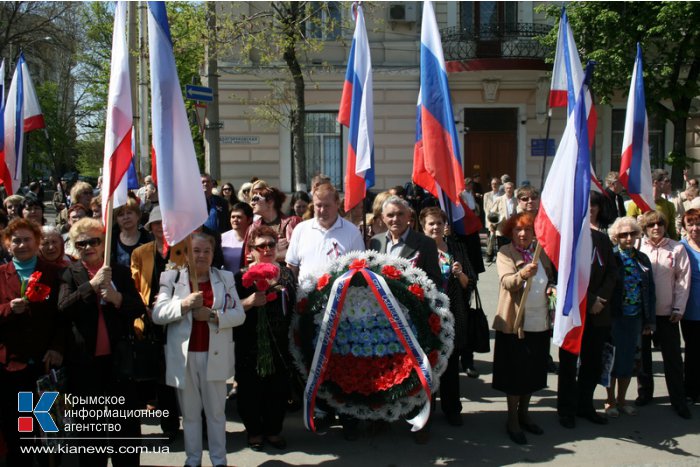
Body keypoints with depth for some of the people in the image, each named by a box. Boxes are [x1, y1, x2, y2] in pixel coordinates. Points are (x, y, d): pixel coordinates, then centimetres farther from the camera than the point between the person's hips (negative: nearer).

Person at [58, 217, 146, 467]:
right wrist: (92, 284, -24)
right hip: (84, 359, 0)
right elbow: (63, 308, -14)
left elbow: (139, 308, -1)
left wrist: (118, 298, -19)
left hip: (117, 357, 1)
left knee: (127, 423, 6)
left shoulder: (121, 272, 5)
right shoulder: (70, 274, 2)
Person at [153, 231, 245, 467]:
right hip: (184, 356, 0)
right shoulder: (171, 277, 0)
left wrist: (213, 315, -19)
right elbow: (157, 314, -9)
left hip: (215, 355, 0)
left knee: (216, 411, 10)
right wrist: (184, 304, -25)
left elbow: (239, 314, -3)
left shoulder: (225, 278, 3)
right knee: (190, 412, 12)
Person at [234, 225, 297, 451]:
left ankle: (274, 430, 28)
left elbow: (294, 305, 14)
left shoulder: (286, 273, 8)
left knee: (279, 388, 9)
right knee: (250, 389, 4)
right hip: (250, 346, -3)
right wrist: (249, 301, -23)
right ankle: (254, 431, 25)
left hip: (279, 345, 3)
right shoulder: (242, 276, -3)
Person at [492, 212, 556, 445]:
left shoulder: (541, 253, 10)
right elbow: (507, 281, -23)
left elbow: (550, 278, 24)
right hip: (515, 322, -5)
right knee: (515, 373, 3)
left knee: (533, 372, 14)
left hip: (540, 323, 6)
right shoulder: (505, 252, -7)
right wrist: (522, 274, -44)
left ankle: (524, 413, 31)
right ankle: (512, 421, 16)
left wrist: (551, 287, 1)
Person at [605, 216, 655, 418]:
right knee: (613, 358, 3)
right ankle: (610, 401, 19)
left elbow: (650, 290, 10)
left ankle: (621, 400, 27)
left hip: (635, 317, 4)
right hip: (615, 317, -4)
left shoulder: (642, 259, 7)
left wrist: (649, 319, 7)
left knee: (629, 359, 12)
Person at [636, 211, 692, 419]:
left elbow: (683, 280, 0)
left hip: (667, 313, -1)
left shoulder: (677, 249, 0)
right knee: (642, 354, 12)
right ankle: (644, 392, 27)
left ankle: (678, 400, 14)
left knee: (673, 357, 3)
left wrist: (679, 309, -4)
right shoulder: (637, 248, -1)